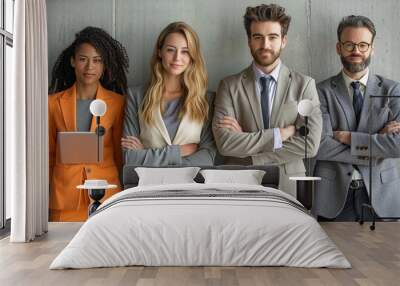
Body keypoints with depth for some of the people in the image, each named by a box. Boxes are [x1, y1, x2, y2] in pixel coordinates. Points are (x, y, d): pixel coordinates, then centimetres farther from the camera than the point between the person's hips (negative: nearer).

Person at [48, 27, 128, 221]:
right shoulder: (54, 102, 5)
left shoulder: (117, 103, 2)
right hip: (64, 196, 1)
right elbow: (49, 154, 12)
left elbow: (119, 153, 9)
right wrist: (46, 194, 12)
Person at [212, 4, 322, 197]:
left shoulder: (304, 85, -2)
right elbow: (224, 143, -15)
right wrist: (280, 134, -16)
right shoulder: (230, 86, -3)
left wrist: (247, 147, -15)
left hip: (288, 188, 0)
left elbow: (310, 144, -13)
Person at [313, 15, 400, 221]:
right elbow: (320, 146, -13)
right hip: (334, 194, -1)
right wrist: (377, 140, -12)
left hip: (380, 192, 2)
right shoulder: (322, 91, -1)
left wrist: (347, 137, -13)